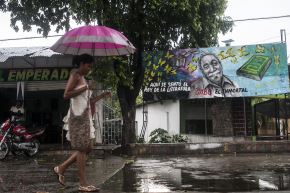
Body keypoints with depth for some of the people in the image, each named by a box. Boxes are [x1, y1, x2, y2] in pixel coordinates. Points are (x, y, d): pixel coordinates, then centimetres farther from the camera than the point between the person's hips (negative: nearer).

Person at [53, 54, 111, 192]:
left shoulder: (82, 78, 23)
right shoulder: (75, 75, -4)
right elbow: (66, 95, -16)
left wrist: (102, 96, 15)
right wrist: (85, 88, -18)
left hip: (85, 116, 9)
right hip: (77, 115, -9)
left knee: (87, 147, 9)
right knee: (82, 148, -8)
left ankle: (61, 168, 18)